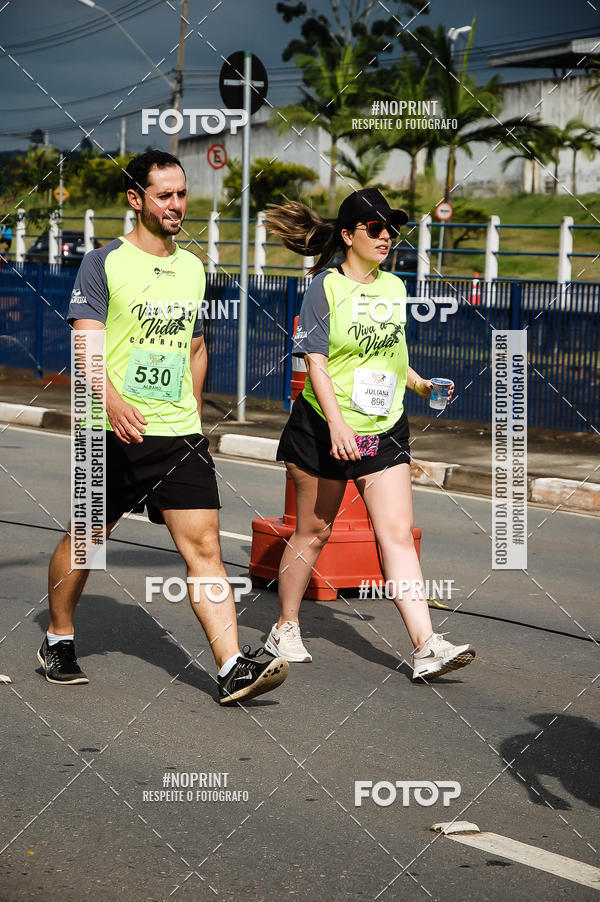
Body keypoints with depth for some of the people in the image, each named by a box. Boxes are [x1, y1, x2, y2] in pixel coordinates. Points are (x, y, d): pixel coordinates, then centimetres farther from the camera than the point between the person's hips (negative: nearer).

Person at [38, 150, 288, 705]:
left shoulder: (192, 269, 13)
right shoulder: (104, 263, -4)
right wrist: (113, 401, -28)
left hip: (180, 434, 4)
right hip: (114, 433, -4)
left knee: (203, 545, -8)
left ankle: (233, 669, -15)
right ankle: (58, 641, 31)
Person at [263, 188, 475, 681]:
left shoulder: (395, 287, 10)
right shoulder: (326, 288, -7)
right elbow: (315, 361, -14)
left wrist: (421, 385, 5)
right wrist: (336, 423, -25)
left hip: (384, 431, 4)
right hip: (323, 428, -4)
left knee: (398, 534, -6)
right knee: (313, 532, 7)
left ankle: (426, 647, -13)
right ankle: (285, 629, 26)